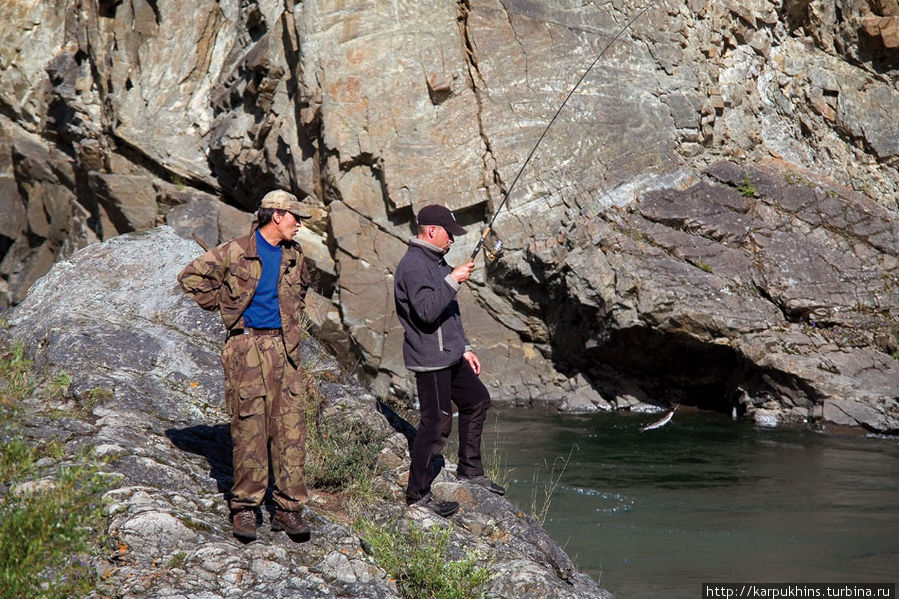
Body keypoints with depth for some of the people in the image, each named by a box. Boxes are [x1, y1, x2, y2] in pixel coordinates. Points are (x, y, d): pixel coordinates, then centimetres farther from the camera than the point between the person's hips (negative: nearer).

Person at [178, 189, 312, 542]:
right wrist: (225, 307, 2)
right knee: (249, 426, -4)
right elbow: (190, 278, 1)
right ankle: (244, 507, 7)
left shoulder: (294, 256, 13)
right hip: (247, 346, -4)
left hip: (284, 348, 5)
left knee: (290, 427, 0)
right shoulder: (236, 253, -4)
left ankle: (288, 509, 6)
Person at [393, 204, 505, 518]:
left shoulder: (436, 261, 16)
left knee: (477, 400, 20)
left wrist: (464, 348, 22)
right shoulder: (413, 266, -17)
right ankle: (417, 493, 1)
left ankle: (470, 470, 33)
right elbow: (427, 311, -29)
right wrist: (453, 280, -28)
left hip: (450, 356, 11)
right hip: (429, 360, -11)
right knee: (437, 422, -8)